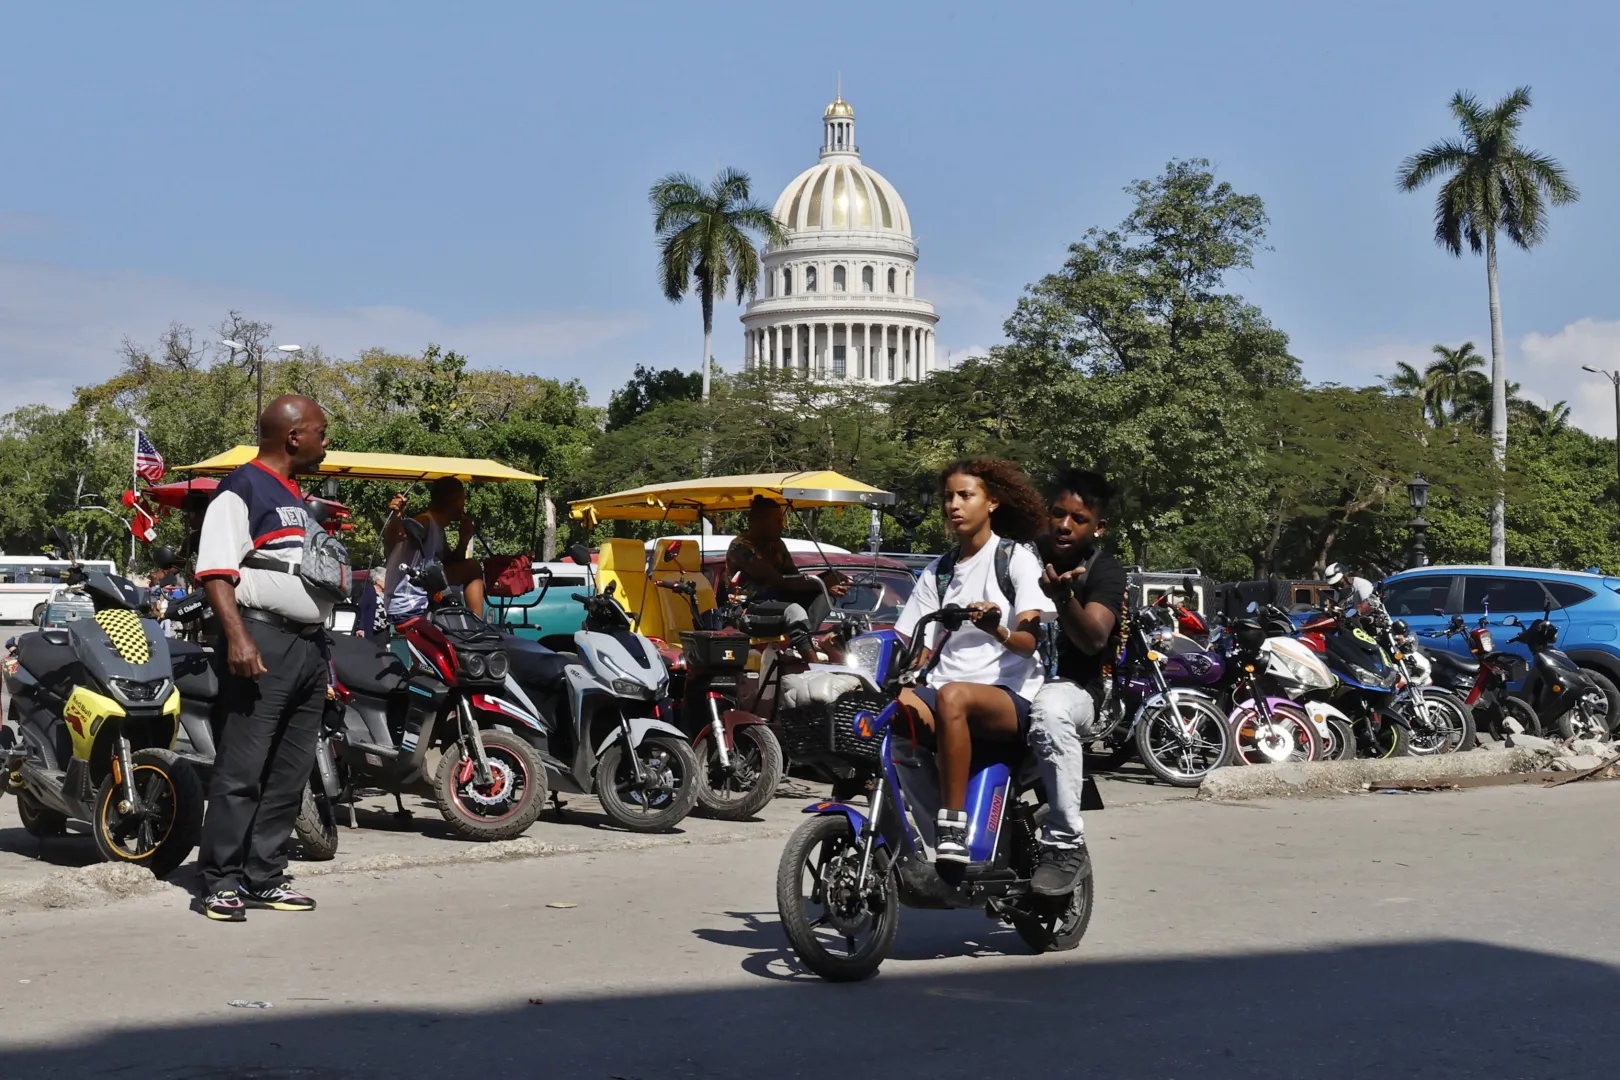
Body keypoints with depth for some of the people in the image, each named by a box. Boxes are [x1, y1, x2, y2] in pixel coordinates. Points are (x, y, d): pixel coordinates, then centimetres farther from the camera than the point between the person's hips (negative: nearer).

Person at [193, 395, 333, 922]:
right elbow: (215, 570, -15)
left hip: (309, 644, 9)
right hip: (263, 644, -9)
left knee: (290, 773, 9)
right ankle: (221, 882, -6)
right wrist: (237, 636, -26)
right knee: (241, 769, -9)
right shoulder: (241, 489, -6)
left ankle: (263, 878, 15)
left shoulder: (298, 497, 22)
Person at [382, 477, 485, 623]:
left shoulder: (438, 530, 13)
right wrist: (394, 518, -59)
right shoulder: (425, 523, -17)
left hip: (426, 602, 10)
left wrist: (464, 541, 8)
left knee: (472, 568, 17)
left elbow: (451, 564, 25)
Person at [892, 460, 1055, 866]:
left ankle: (952, 829, -38)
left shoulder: (1017, 559, 5)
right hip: (946, 684, 4)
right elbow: (918, 648, 15)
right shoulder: (938, 571, 22)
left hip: (1010, 695, -4)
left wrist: (997, 630, -32)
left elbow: (1029, 641, -10)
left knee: (952, 697, -39)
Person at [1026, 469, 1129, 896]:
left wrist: (1063, 597, -37)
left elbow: (1094, 640, -20)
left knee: (1048, 712, -41)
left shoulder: (1105, 572, -3)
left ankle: (1067, 847, -35)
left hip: (1071, 683, -6)